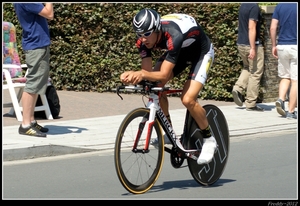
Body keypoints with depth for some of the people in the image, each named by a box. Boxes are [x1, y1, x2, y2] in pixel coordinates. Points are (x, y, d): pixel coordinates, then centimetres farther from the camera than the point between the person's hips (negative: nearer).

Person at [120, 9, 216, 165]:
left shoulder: (173, 36, -42)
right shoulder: (144, 40, -22)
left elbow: (164, 75, -43)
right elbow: (148, 72, -22)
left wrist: (142, 74, -60)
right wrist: (133, 75, -43)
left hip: (201, 52, -7)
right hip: (180, 51, 7)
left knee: (188, 99, -23)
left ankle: (209, 139, -1)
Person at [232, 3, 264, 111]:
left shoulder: (243, 6, 10)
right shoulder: (254, 7, -17)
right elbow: (251, 28, -23)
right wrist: (253, 48, -23)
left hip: (241, 44, 8)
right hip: (252, 45, -8)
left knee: (247, 68, 26)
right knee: (255, 73, 1)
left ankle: (238, 88, 4)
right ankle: (251, 103, 4)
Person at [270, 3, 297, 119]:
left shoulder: (280, 6, 3)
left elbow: (273, 28, 2)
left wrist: (274, 46, 11)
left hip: (282, 46, 4)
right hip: (295, 46, -4)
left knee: (285, 77, 19)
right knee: (295, 80, 1)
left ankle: (281, 99, -4)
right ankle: (291, 112, 1)